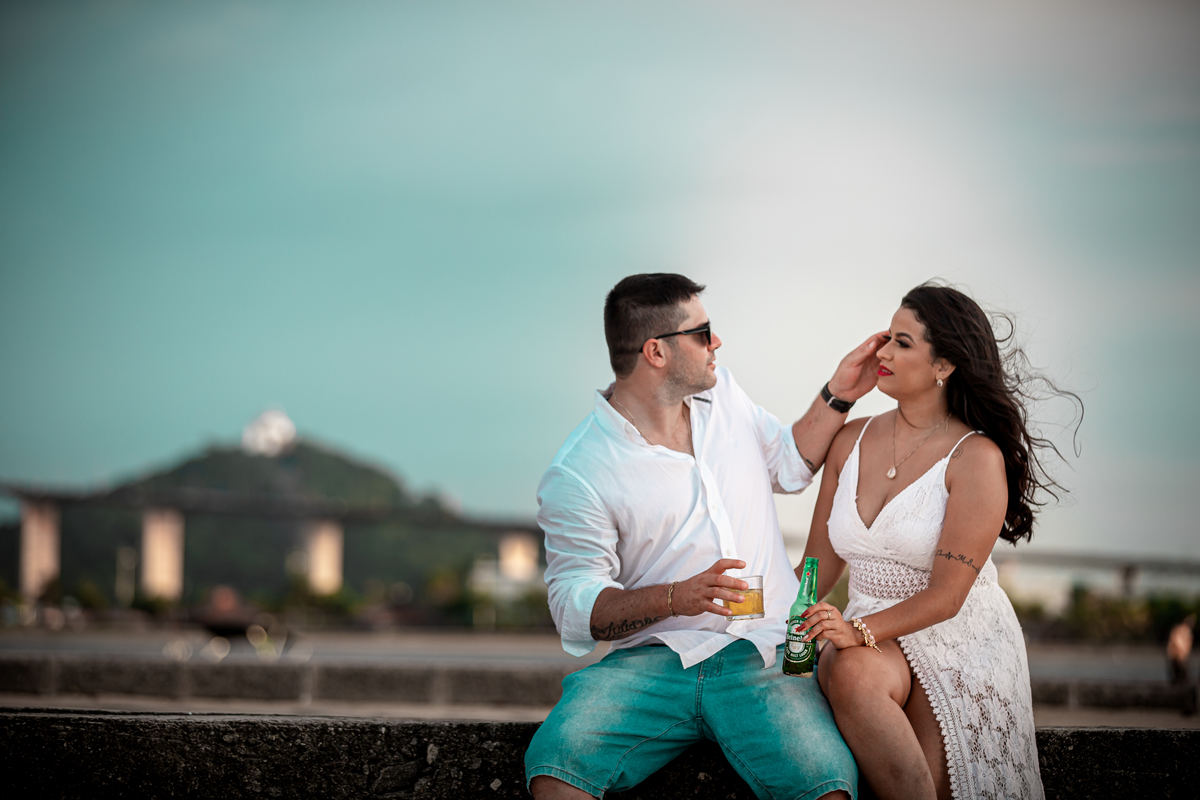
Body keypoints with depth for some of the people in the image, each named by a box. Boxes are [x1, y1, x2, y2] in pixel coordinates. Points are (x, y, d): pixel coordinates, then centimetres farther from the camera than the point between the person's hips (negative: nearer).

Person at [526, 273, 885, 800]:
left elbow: (788, 467, 31)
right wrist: (675, 598, -23)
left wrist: (837, 397, 17)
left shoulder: (722, 394, 14)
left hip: (764, 657, 3)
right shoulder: (576, 475, -5)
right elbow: (575, 606, -7)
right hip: (651, 661, -3)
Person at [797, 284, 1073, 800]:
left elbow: (946, 595, -14)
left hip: (960, 638, -4)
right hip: (872, 639, 4)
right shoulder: (852, 440, 9)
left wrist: (858, 630, -28)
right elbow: (819, 565, 12)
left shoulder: (976, 458, -9)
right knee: (851, 674, -34)